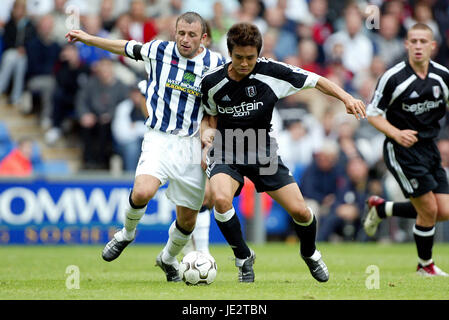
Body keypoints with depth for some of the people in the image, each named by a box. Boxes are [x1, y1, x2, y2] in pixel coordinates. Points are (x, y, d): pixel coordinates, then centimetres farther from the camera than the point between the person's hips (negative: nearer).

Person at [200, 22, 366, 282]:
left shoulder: (270, 72, -14)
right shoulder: (212, 82, -11)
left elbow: (315, 81, -7)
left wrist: (347, 98, -19)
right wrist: (207, 132, -12)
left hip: (263, 152, 1)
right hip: (226, 153, -1)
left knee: (300, 211, -4)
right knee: (221, 199, -32)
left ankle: (310, 253, 32)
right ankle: (244, 258, -6)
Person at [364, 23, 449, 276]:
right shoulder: (393, 78, -15)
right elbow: (373, 114, -8)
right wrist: (396, 133, -22)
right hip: (402, 150, -6)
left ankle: (382, 208, 25)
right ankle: (425, 265, 16)